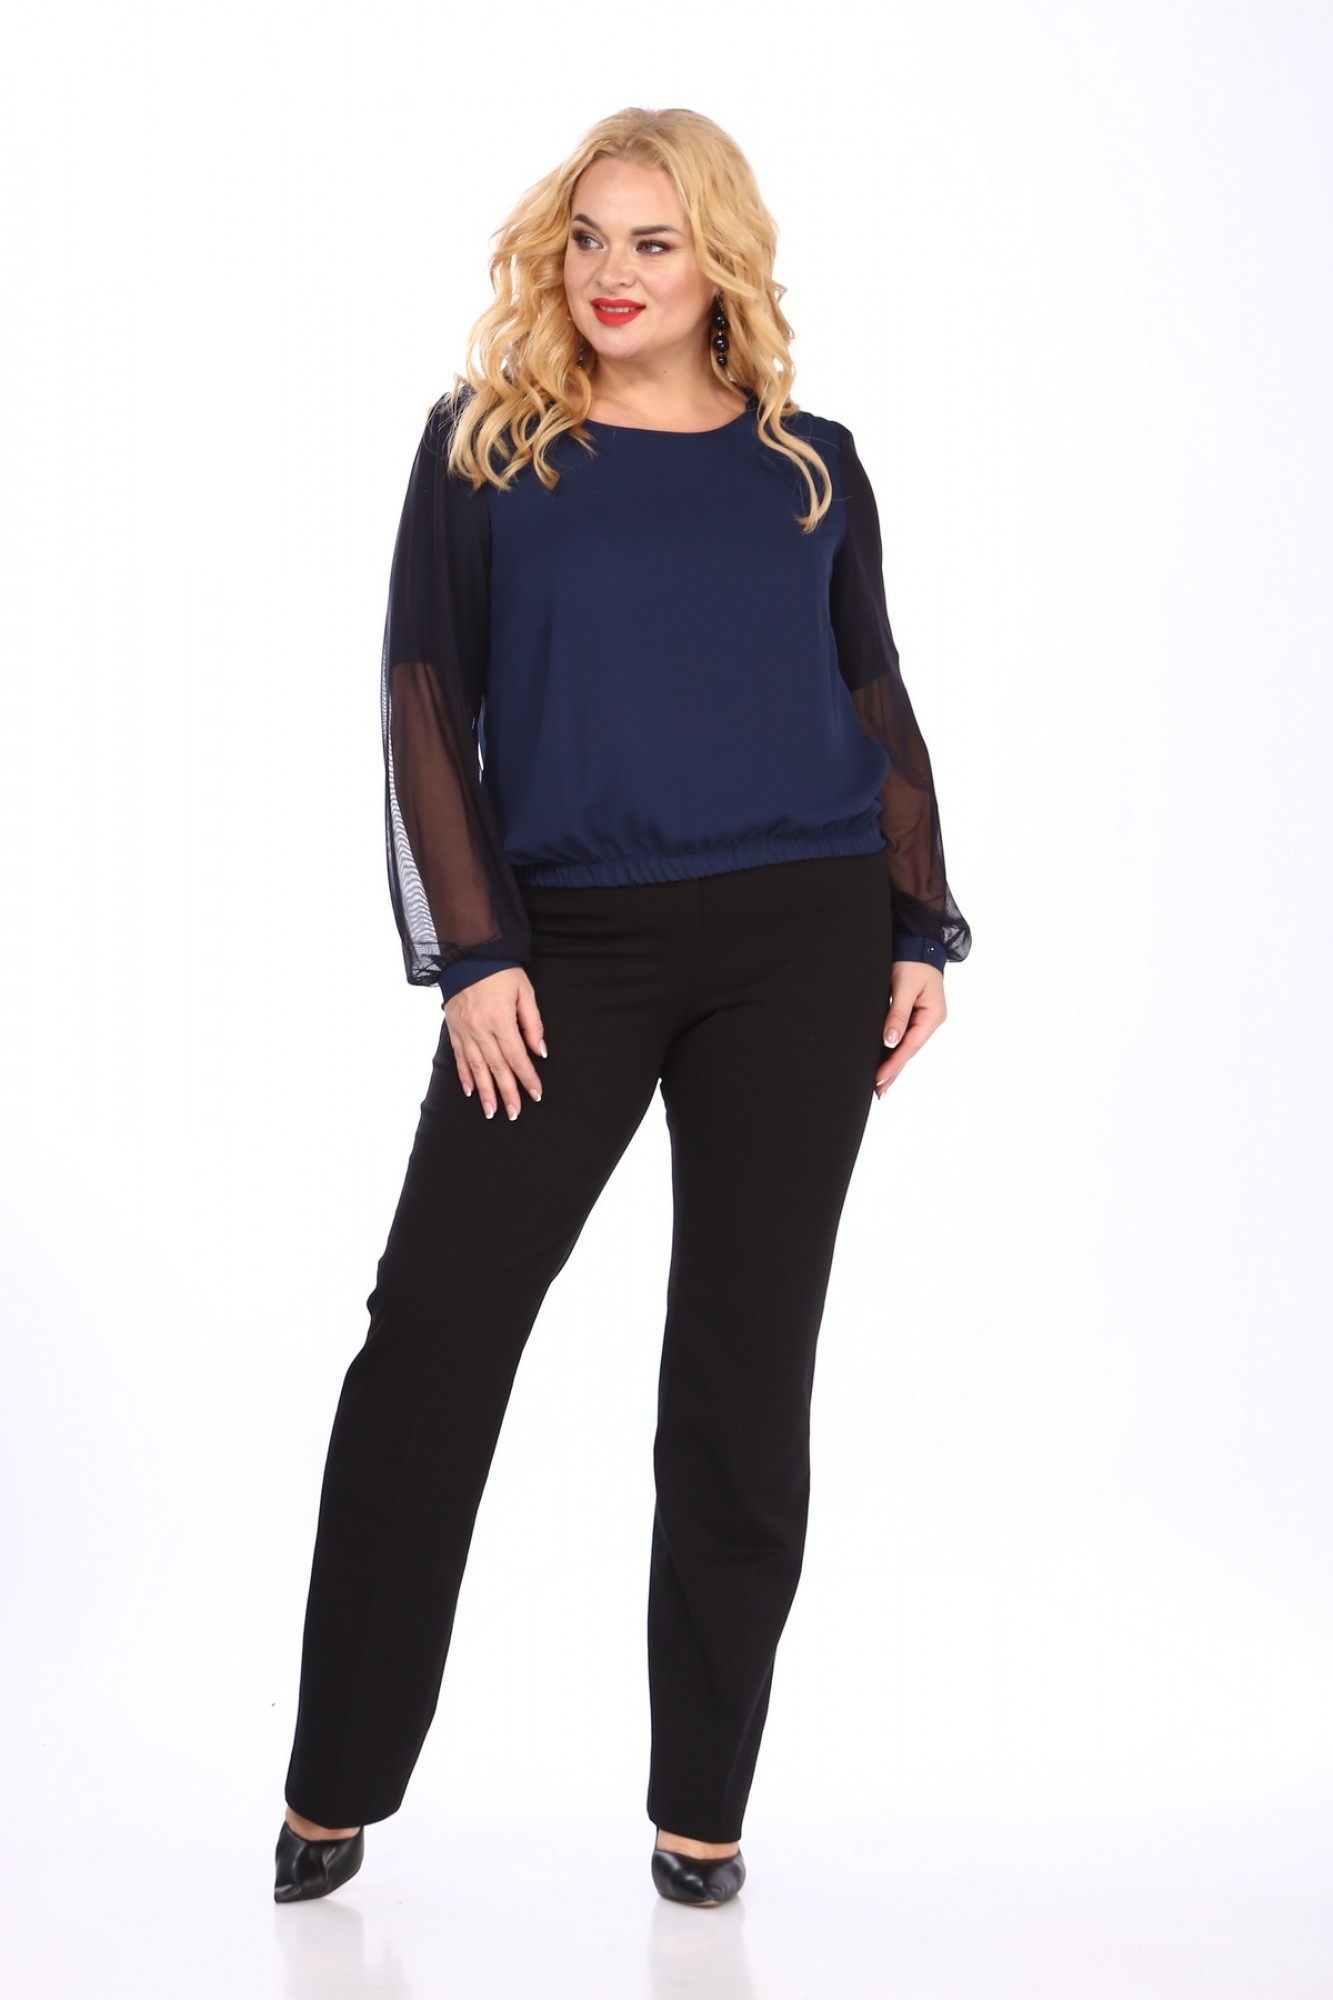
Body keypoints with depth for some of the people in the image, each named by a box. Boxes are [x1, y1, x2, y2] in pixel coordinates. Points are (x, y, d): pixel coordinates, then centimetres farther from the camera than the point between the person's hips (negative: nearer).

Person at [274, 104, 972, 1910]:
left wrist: (923, 930, 4)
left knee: (747, 1359, 4)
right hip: (568, 944, -1)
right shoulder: (485, 441, 4)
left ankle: (703, 1804, 16)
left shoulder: (810, 466, 9)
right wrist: (471, 952, -8)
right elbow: (424, 702, 0)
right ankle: (338, 1782, 10)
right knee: (433, 1332, -4)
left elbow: (875, 706, 13)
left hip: (799, 945, 2)